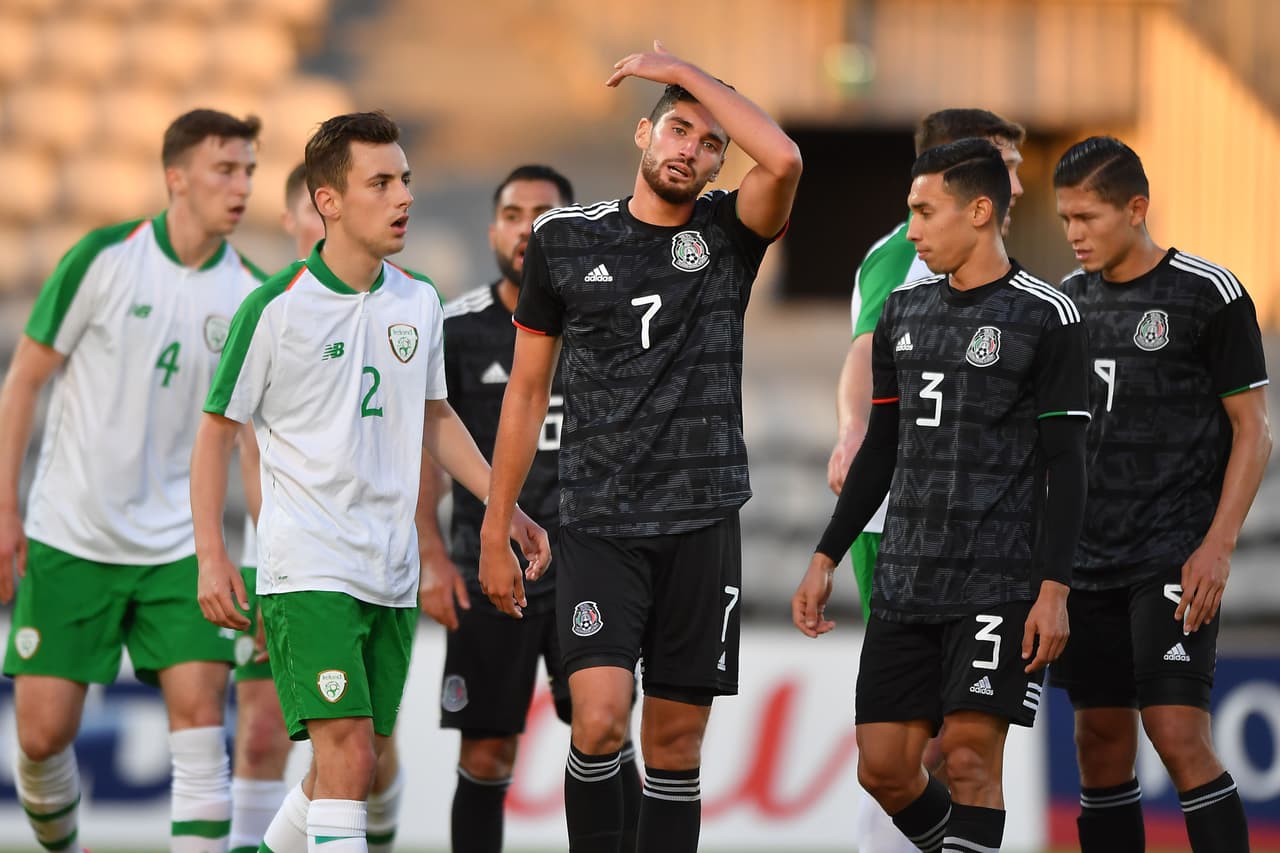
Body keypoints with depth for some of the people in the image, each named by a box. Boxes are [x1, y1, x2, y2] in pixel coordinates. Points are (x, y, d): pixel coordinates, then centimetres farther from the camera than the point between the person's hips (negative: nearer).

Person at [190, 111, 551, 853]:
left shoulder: (418, 302, 7)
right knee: (347, 756, -17)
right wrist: (212, 556, -9)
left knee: (358, 763, 8)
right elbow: (219, 430, -2)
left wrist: (507, 510, 15)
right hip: (307, 566, -6)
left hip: (391, 571, 6)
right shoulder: (276, 308, -9)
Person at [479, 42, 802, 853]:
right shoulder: (567, 238, 4)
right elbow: (528, 390, 9)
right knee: (599, 724, -17)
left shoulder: (727, 233, 3)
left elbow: (783, 161, -20)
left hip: (703, 523, 1)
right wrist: (495, 534, 7)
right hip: (601, 525, -1)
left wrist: (683, 69, -11)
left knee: (675, 743, 4)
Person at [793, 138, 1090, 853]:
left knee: (969, 755, -11)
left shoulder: (1046, 318, -5)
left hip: (1003, 581, -6)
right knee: (883, 767, 2)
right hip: (906, 581, 6)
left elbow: (1065, 464, -8)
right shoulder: (905, 313, 13)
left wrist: (1054, 589, -15)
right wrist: (826, 559, 15)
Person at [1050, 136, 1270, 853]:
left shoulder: (1209, 295, -5)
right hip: (1088, 563, 6)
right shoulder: (1069, 301, 11)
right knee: (1101, 745, 5)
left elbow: (1253, 431, -5)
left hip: (1176, 558, -6)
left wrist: (1217, 546, -14)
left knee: (1178, 735, -16)